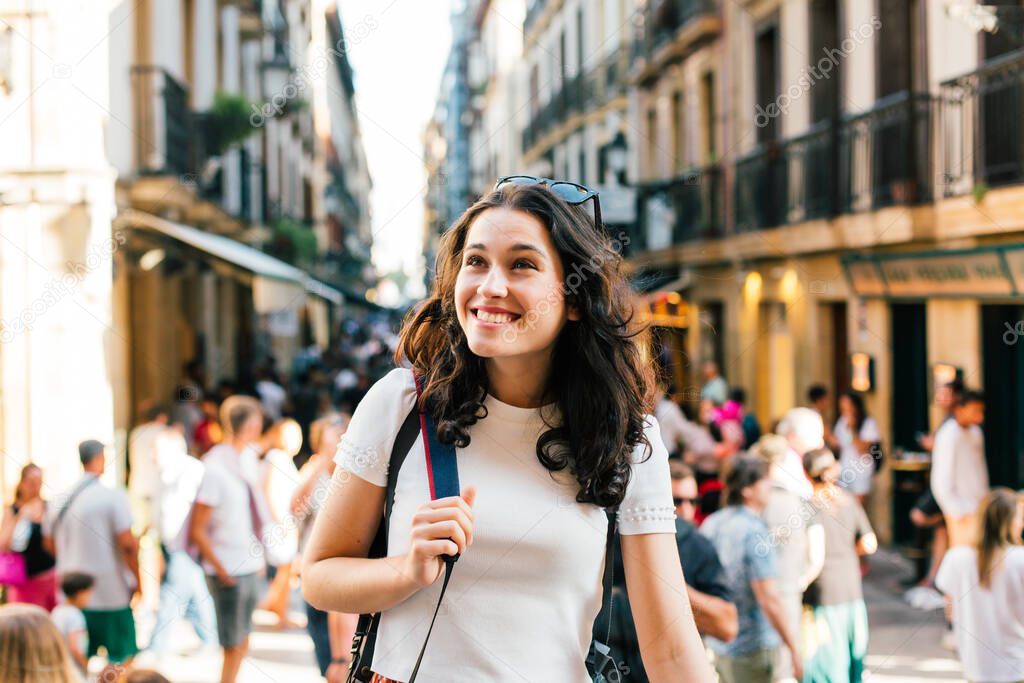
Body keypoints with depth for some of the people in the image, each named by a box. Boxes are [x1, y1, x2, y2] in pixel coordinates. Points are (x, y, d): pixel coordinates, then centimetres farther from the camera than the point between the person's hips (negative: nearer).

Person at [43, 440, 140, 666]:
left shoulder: (59, 500, 6)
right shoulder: (113, 496, -11)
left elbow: (48, 541, 16)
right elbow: (127, 543, -15)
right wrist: (137, 580, -4)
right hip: (111, 594, -5)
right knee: (123, 661, 4)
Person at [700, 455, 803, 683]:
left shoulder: (710, 525, 5)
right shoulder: (754, 532, -19)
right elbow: (769, 599, -23)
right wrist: (794, 649, -17)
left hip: (718, 645, 8)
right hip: (751, 647, -8)